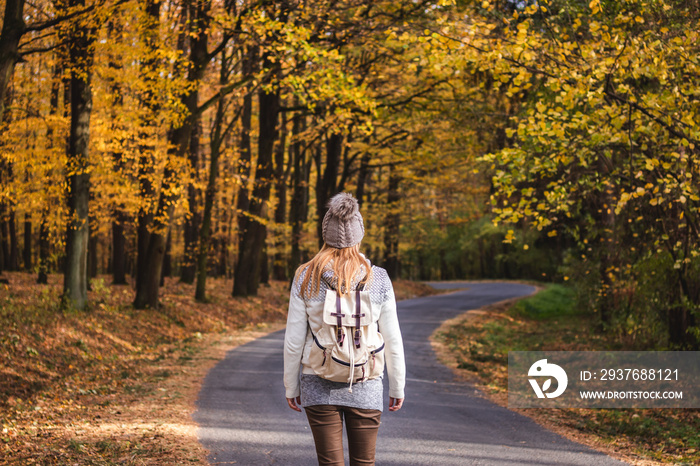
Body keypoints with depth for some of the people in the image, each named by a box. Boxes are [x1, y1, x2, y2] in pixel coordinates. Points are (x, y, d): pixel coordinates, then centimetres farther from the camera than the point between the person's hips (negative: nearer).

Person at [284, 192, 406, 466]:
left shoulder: (306, 277, -6)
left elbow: (294, 340, -3)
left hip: (319, 386, 0)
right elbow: (392, 340, -3)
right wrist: (397, 386, 9)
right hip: (365, 387, 0)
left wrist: (291, 386, 9)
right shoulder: (378, 279, -7)